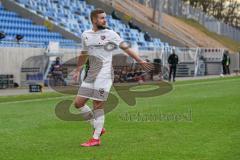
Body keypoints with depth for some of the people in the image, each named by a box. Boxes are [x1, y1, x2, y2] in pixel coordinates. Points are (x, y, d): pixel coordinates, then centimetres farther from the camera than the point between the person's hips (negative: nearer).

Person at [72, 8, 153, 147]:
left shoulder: (109, 34, -3)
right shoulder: (85, 35, 11)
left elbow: (125, 47, -7)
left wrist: (140, 61, -15)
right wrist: (78, 71, 30)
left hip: (104, 76, -6)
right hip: (91, 76, 6)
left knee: (98, 106, -7)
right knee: (78, 103, 3)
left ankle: (96, 138, 3)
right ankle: (98, 128, 17)